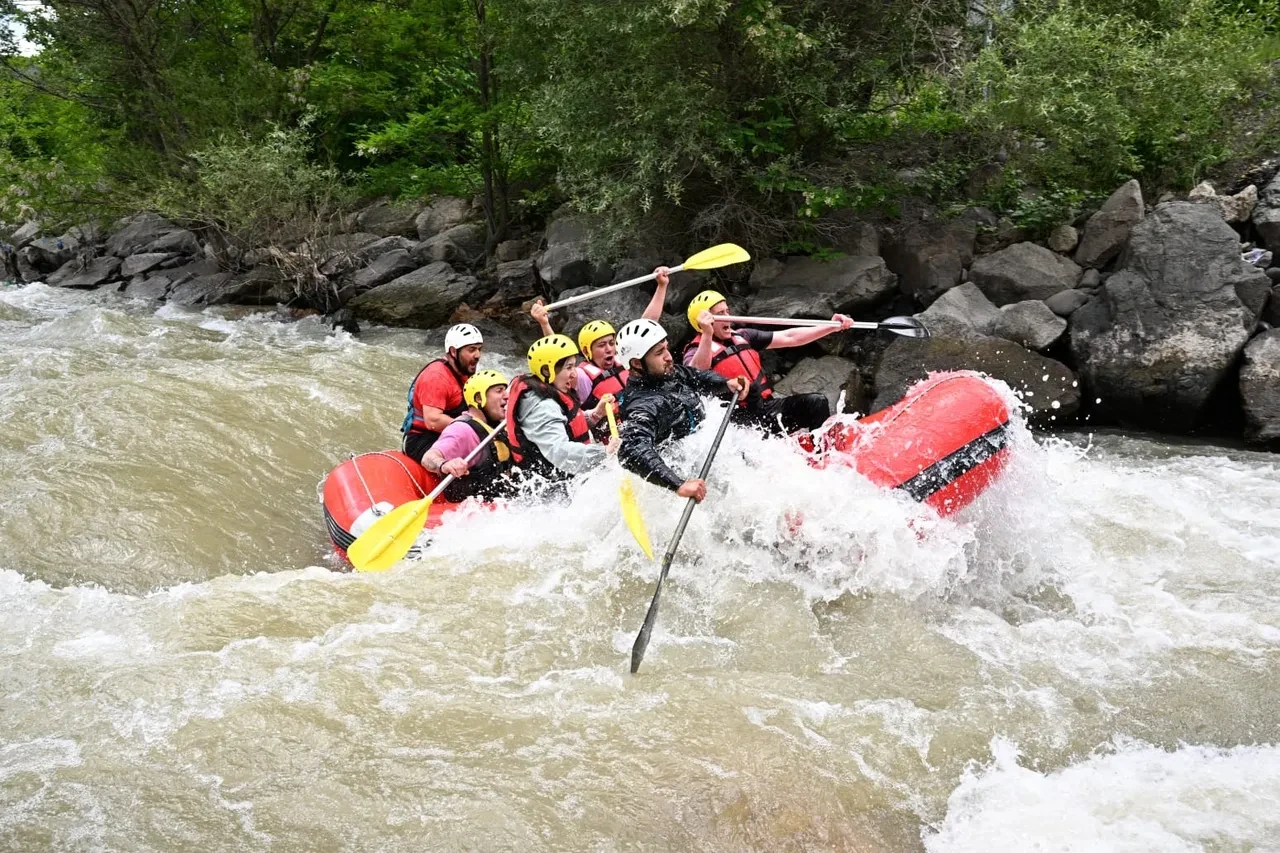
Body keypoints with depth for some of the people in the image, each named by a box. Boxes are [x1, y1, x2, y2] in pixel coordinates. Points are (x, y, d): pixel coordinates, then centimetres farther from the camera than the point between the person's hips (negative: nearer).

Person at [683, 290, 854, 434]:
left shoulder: (742, 337, 16)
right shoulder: (696, 351, -4)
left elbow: (789, 338, 15)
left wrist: (832, 327, 9)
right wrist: (707, 335, -39)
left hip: (769, 407, 7)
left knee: (817, 402, -10)